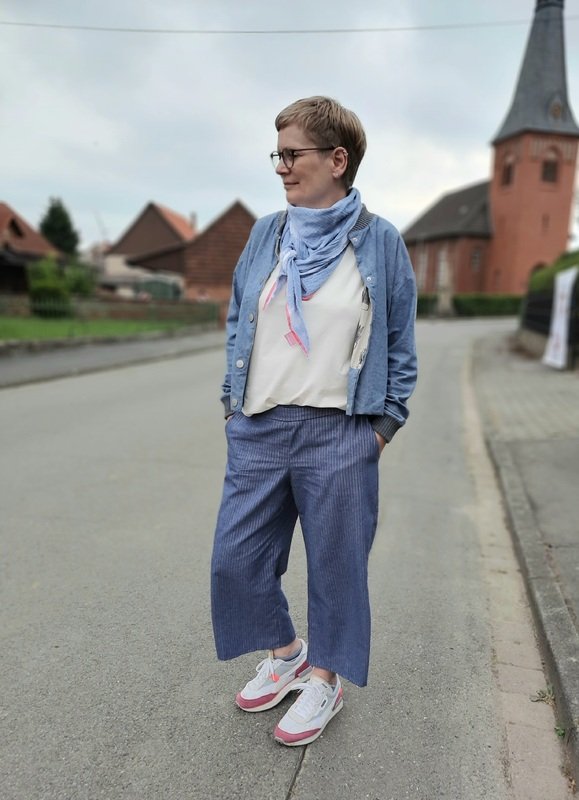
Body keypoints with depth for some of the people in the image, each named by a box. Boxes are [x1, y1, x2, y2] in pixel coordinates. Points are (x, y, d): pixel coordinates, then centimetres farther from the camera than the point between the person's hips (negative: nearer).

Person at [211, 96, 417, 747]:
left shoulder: (380, 241, 0)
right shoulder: (265, 234, 8)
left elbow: (400, 343, 4)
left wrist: (384, 422, -1)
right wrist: (234, 399, 8)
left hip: (340, 433, -4)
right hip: (257, 427, 4)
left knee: (335, 561, 9)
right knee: (236, 557, 10)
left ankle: (325, 678, 34)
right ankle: (285, 653, 37)